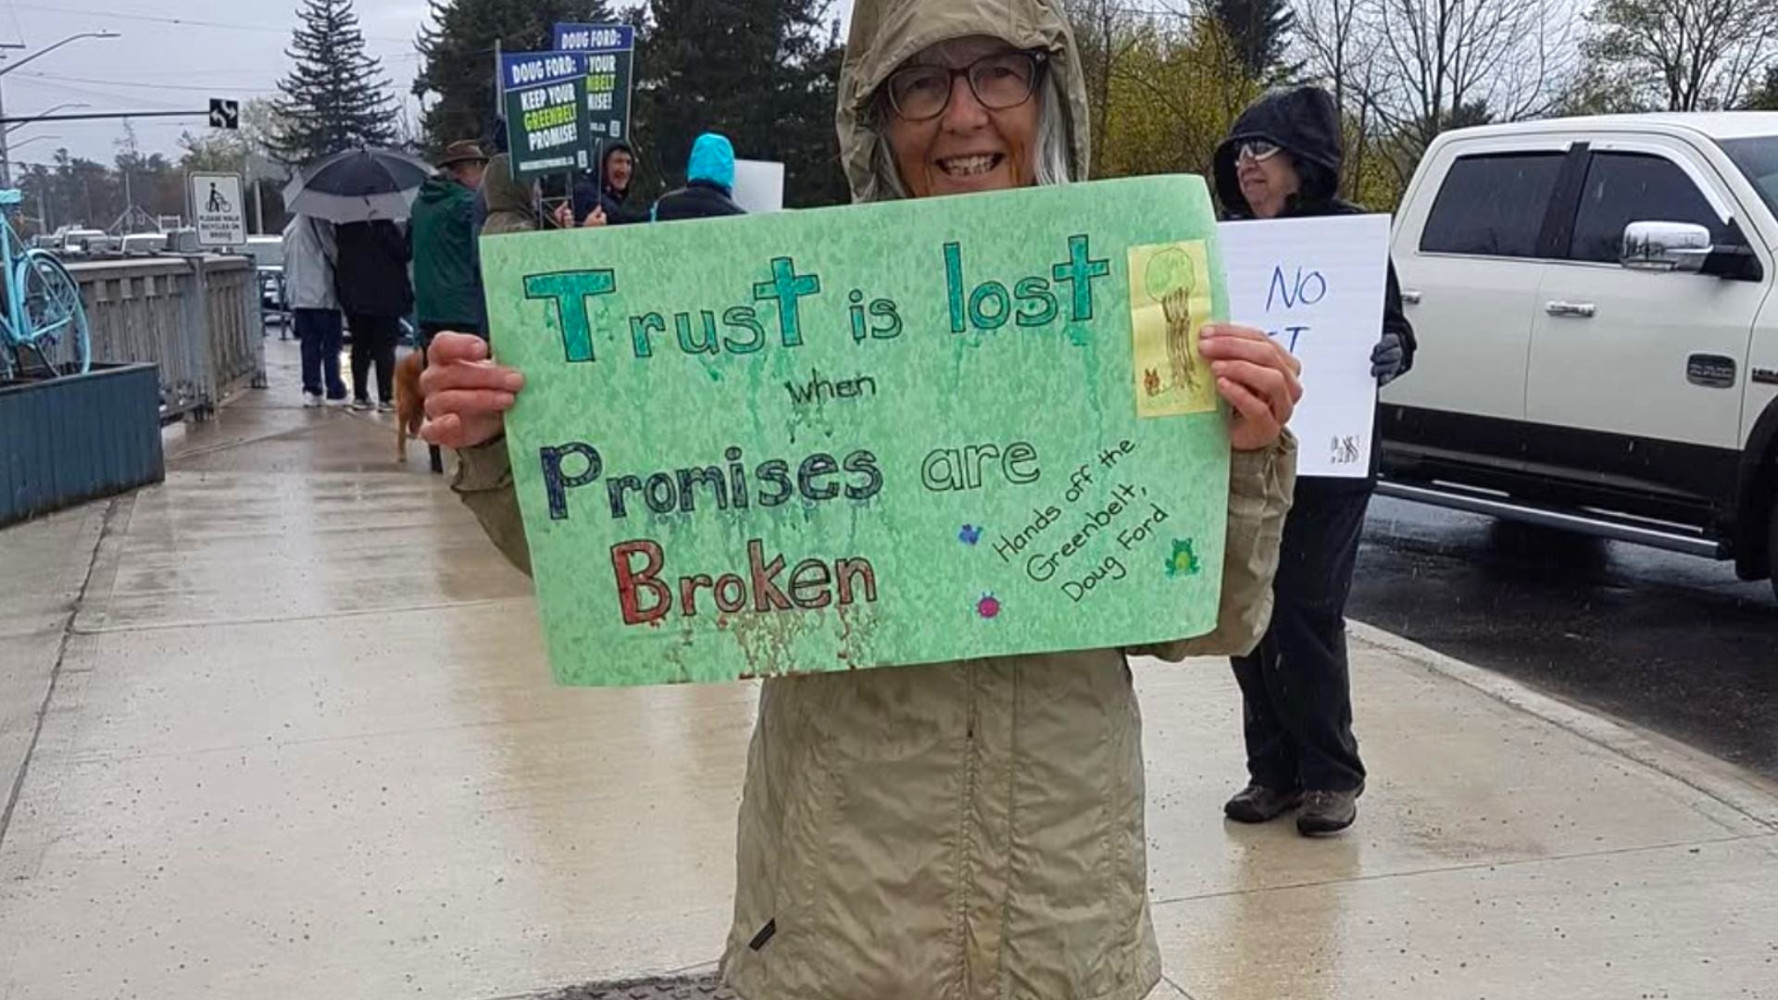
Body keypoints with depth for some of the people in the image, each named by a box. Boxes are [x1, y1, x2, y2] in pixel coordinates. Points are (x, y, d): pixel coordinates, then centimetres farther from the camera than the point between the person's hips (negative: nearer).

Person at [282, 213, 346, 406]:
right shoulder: (322, 225, -13)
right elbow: (335, 255, -10)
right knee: (330, 346, 2)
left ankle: (310, 389, 8)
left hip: (300, 297, 5)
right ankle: (334, 390, 4)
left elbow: (287, 265, 14)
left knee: (309, 346, 10)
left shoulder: (290, 229, 8)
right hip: (325, 296, -5)